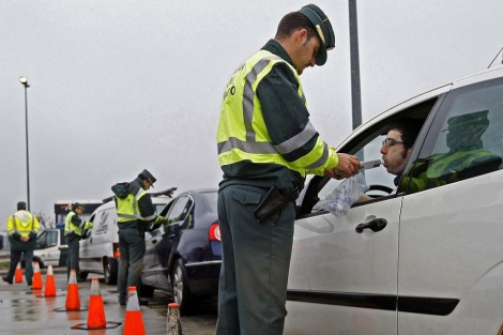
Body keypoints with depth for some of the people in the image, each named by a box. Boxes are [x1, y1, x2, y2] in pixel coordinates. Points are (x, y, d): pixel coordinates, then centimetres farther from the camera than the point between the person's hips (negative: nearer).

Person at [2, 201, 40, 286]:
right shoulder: (32, 217, 10)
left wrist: (19, 236, -17)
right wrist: (30, 236, -11)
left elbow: (10, 230, -11)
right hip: (29, 243, 1)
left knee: (14, 261, 12)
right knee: (28, 261, -1)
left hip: (17, 243, -1)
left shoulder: (12, 217, 3)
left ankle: (9, 278, 27)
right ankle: (29, 279, -15)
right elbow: (37, 228, -1)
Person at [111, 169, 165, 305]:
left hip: (122, 229, 8)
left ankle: (122, 296, 17)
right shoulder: (142, 194, -12)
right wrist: (161, 219, 6)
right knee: (135, 263, -6)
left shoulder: (121, 192, 14)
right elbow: (150, 216, -13)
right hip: (135, 231, -8)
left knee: (123, 262, 13)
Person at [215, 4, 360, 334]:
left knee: (237, 296, 12)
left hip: (237, 190, 10)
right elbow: (295, 136, -16)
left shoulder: (246, 71, 25)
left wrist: (318, 167, 16)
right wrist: (332, 161, 2)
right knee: (263, 303, -9)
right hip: (263, 195, -10)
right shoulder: (274, 68, -7)